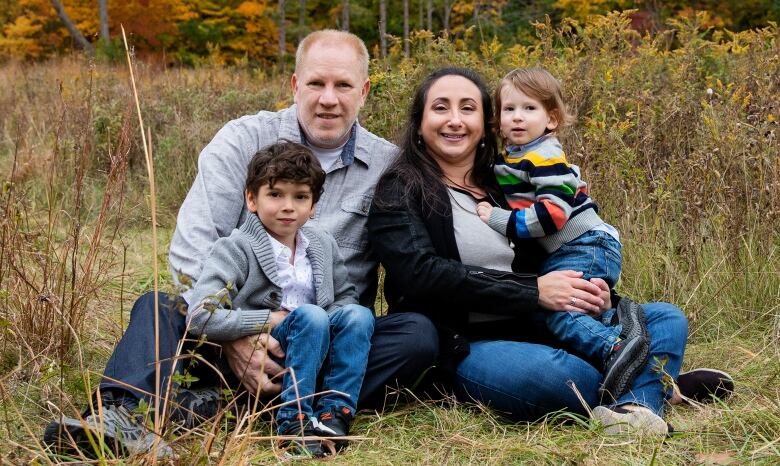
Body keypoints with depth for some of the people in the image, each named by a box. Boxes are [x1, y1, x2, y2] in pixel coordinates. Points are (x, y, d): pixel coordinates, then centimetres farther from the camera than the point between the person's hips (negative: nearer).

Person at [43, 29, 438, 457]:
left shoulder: (388, 166, 4)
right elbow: (192, 247, -10)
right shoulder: (242, 140, 1)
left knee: (419, 334, -27)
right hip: (234, 325, 0)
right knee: (157, 306, -24)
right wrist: (231, 335, -24)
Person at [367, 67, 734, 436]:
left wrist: (590, 292, -6)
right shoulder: (400, 191, -1)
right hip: (465, 348, -7)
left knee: (667, 319, -5)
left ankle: (636, 406, -35)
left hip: (536, 329, 7)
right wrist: (533, 291, -20)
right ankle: (655, 380, -8)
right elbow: (422, 273, -16)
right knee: (553, 370, -37)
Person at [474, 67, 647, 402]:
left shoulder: (544, 157, -13)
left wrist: (499, 220, -19)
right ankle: (615, 317, 6)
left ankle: (615, 347, -38)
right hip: (557, 257, 10)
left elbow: (555, 211, -23)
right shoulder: (506, 160, 15)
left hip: (586, 247, -10)